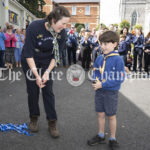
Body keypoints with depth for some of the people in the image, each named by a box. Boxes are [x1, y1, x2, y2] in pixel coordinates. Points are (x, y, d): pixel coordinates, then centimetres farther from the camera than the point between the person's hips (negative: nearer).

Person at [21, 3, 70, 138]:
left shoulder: (61, 32, -19)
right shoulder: (34, 27, -29)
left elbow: (56, 55, -9)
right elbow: (28, 54, -26)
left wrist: (47, 72, -18)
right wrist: (36, 75, -27)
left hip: (46, 62, 2)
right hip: (30, 62, -2)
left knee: (48, 91, -1)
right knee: (33, 90, 4)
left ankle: (52, 122, 9)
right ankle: (34, 118, 25)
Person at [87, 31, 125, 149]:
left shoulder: (118, 59, -16)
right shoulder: (99, 58, 1)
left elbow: (119, 79, -18)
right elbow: (95, 72, 13)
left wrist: (102, 84, -23)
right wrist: (95, 80, -9)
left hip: (111, 92, -5)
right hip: (99, 91, 5)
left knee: (111, 116, 11)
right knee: (101, 114, 16)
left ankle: (113, 138, 30)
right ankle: (101, 136, 35)